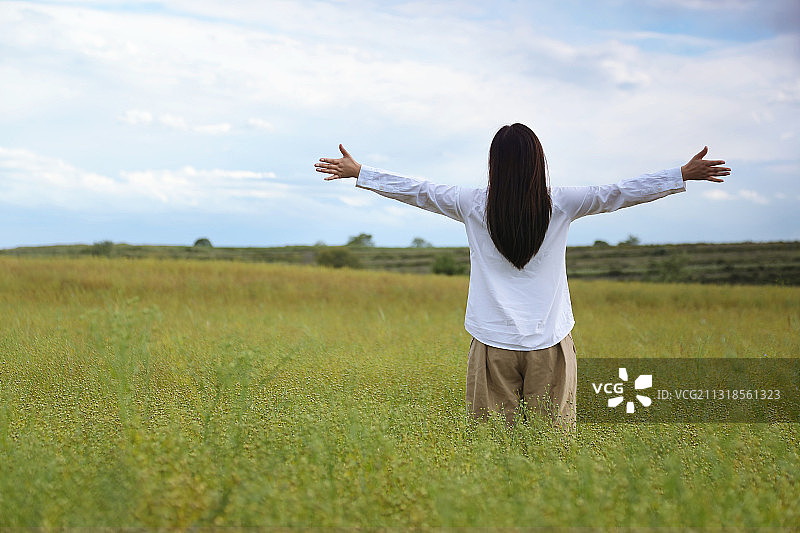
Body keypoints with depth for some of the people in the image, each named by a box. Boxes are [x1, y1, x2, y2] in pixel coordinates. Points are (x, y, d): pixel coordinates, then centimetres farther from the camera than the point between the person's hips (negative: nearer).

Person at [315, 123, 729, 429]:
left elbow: (416, 190, 6)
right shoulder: (560, 205, -3)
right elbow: (617, 193, 1)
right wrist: (685, 175, 9)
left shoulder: (473, 205, -2)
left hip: (493, 343, 0)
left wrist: (356, 172, 18)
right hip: (550, 341, 0)